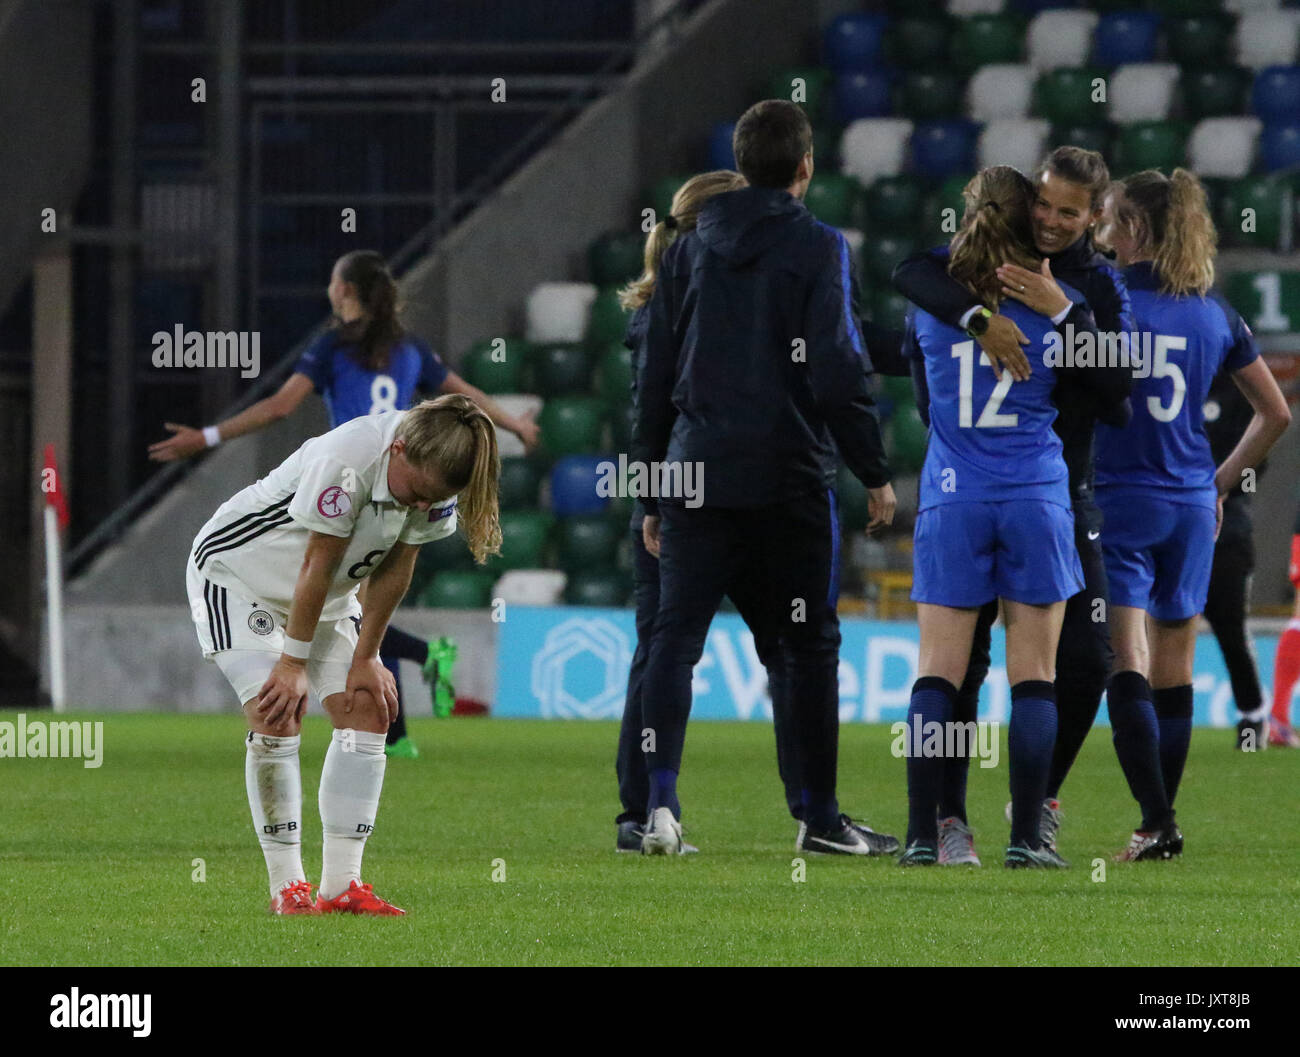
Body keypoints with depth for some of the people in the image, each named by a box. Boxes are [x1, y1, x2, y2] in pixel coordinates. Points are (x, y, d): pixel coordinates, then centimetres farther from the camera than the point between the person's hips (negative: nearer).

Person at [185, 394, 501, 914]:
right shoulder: (345, 460, -37)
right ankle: (287, 886, -11)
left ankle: (340, 885, -3)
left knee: (366, 713, -4)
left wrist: (366, 659, -5)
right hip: (236, 573, -7)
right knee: (277, 719, -18)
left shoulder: (435, 480, -17)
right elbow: (317, 566, -28)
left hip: (327, 597, 7)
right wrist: (294, 664, -20)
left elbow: (395, 570, -6)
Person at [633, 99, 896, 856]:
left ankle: (660, 799, -16)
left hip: (697, 473, 3)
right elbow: (838, 371, -10)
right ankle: (820, 817, 12)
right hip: (790, 479, -3)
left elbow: (655, 375, 13)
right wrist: (875, 473, -1)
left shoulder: (690, 249, 11)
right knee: (810, 645, 8)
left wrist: (653, 489, 19)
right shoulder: (818, 248, -3)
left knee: (675, 637, 0)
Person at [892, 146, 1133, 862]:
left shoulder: (1100, 285, 4)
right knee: (959, 657, -6)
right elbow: (911, 274, -23)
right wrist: (980, 318, -38)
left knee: (1086, 659, -1)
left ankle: (1038, 798, 20)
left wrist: (1063, 312, -22)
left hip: (1062, 494, 3)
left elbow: (1118, 381, -10)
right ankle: (946, 817, 1)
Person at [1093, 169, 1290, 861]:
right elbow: (1275, 413, 12)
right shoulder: (1216, 315, 6)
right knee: (1174, 673, 12)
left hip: (1119, 499, -5)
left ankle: (1157, 823, -20)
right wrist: (1222, 483, 18)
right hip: (1190, 505, 5)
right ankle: (1161, 821, 17)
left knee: (1128, 667, -8)